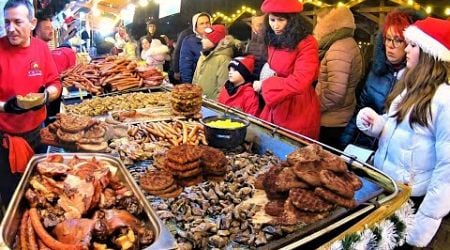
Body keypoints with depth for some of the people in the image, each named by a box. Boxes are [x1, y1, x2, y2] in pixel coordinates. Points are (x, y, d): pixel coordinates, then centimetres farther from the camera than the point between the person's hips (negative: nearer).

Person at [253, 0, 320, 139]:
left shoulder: (306, 44, -17)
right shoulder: (274, 41, 8)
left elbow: (299, 83, -26)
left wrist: (264, 85, -17)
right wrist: (265, 81, 3)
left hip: (298, 110, -7)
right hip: (275, 106, 7)